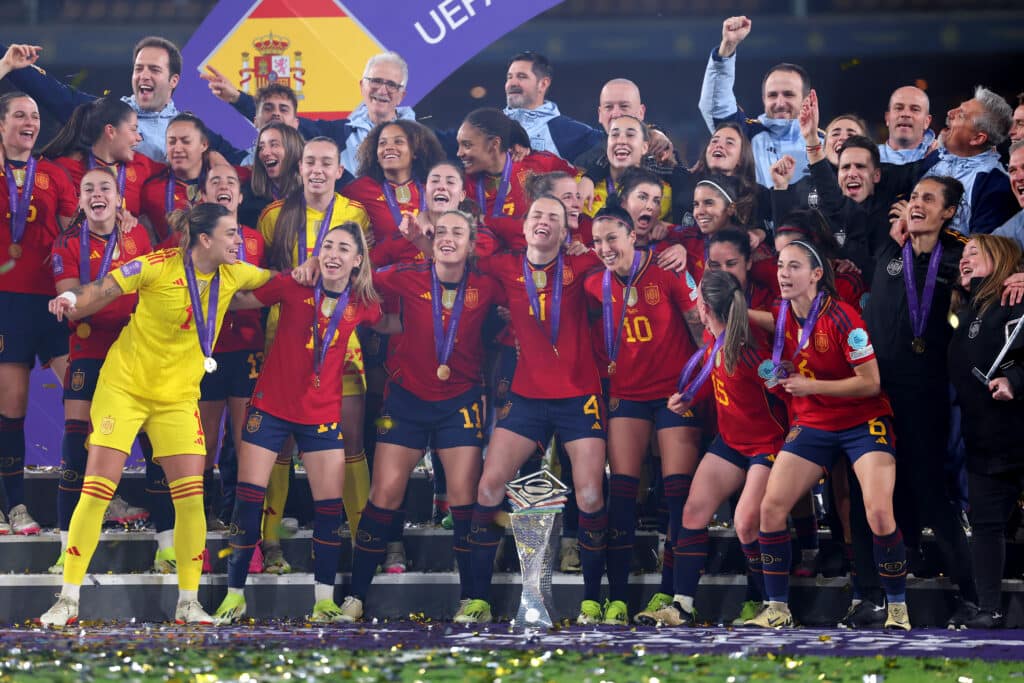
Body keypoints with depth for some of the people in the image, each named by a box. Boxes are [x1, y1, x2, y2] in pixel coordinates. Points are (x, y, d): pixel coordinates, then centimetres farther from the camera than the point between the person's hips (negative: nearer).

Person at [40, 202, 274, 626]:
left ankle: (188, 603, 7)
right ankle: (68, 600, -1)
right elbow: (102, 291, -10)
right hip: (124, 385, -4)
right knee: (96, 491, -7)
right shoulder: (158, 266, -14)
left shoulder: (232, 275, 0)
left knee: (190, 497, -4)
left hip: (178, 397, 4)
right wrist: (70, 300, -27)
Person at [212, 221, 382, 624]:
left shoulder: (363, 305, -2)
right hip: (272, 405, -2)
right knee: (249, 496, -4)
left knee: (330, 504, -2)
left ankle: (324, 599, 8)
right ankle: (235, 594, 6)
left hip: (322, 413, 2)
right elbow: (239, 301, -2)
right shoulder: (293, 287, -9)